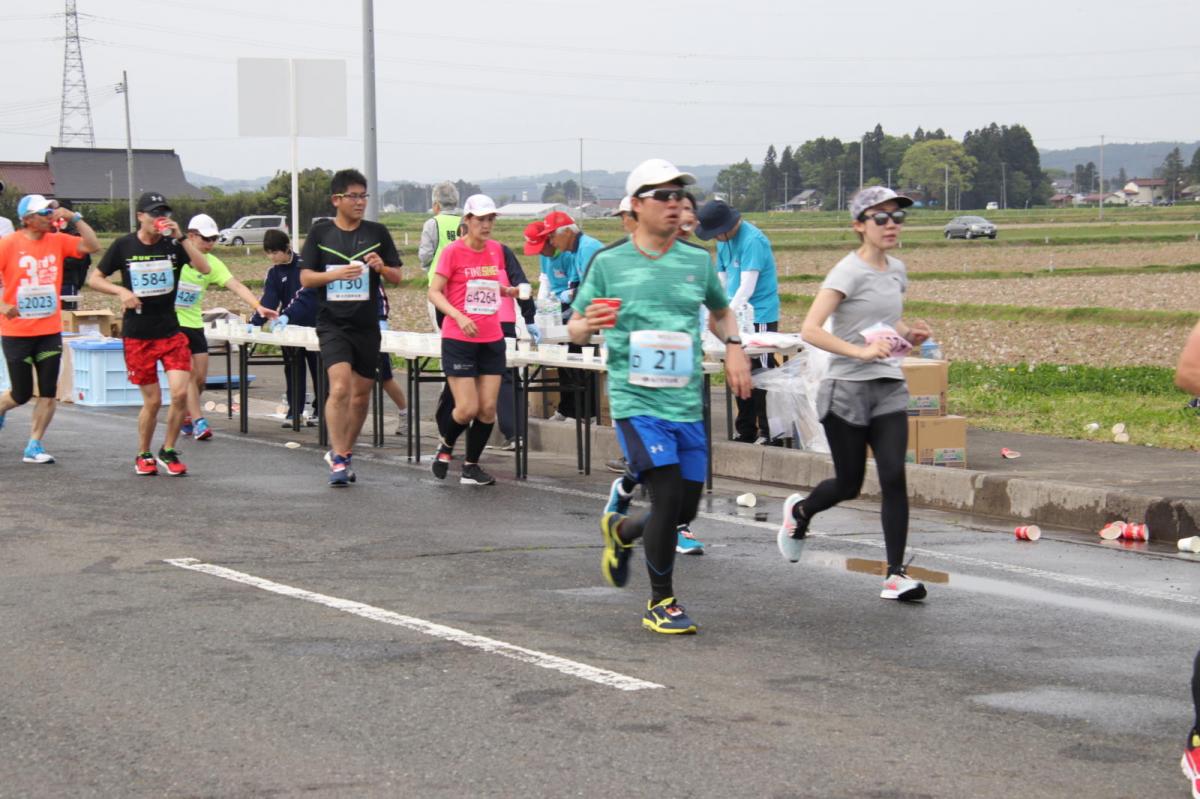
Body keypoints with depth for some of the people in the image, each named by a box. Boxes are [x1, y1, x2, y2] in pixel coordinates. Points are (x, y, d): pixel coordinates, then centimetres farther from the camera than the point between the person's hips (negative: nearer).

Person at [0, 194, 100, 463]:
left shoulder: (58, 241, 3)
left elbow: (93, 245, -4)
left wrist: (75, 218, -11)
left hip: (50, 332, 3)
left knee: (49, 393, -1)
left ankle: (34, 447, 8)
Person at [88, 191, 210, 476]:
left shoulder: (174, 244, 0)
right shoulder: (124, 246, -1)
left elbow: (204, 269, -14)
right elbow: (94, 279, 5)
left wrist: (181, 237, -21)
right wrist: (121, 291, -12)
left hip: (171, 331, 1)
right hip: (137, 335, -1)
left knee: (180, 393, -11)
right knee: (152, 401, 1)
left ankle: (168, 452, 9)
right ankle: (143, 456, 22)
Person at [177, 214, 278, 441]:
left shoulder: (212, 263, -1)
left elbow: (236, 286, -13)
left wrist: (258, 306, -25)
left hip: (194, 324, 5)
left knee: (201, 377, 5)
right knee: (189, 373, -13)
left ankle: (184, 416, 27)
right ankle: (197, 422, -11)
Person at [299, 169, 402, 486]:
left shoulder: (377, 233, 6)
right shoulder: (320, 233, 2)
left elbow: (397, 277, 9)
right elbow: (305, 278, 1)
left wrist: (382, 267, -13)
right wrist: (336, 274, -16)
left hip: (367, 326, 3)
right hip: (333, 324, -3)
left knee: (361, 394, 10)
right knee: (340, 387, -19)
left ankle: (345, 452, 28)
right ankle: (338, 459, -14)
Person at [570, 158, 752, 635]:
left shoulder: (698, 261, 9)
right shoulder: (609, 263, 0)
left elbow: (721, 311, 27)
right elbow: (574, 330, 7)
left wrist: (733, 346, 7)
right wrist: (589, 325, -17)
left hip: (687, 403, 5)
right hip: (636, 401, -4)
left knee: (686, 510, 7)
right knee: (668, 496, -16)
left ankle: (621, 530, 40)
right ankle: (660, 602, 2)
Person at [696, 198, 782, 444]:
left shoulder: (753, 240, -17)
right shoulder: (724, 242, 10)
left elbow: (747, 288, -20)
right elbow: (721, 281, 12)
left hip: (760, 318, -9)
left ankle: (767, 433, -2)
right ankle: (746, 432, 18)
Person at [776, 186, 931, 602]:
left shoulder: (896, 270, 10)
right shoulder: (848, 272, -12)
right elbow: (810, 329, -21)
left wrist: (910, 334, 5)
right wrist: (860, 351, -31)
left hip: (889, 388, 5)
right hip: (847, 389, -5)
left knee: (894, 477, -9)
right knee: (849, 484, 5)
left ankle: (896, 574, -7)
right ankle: (800, 510, 38)